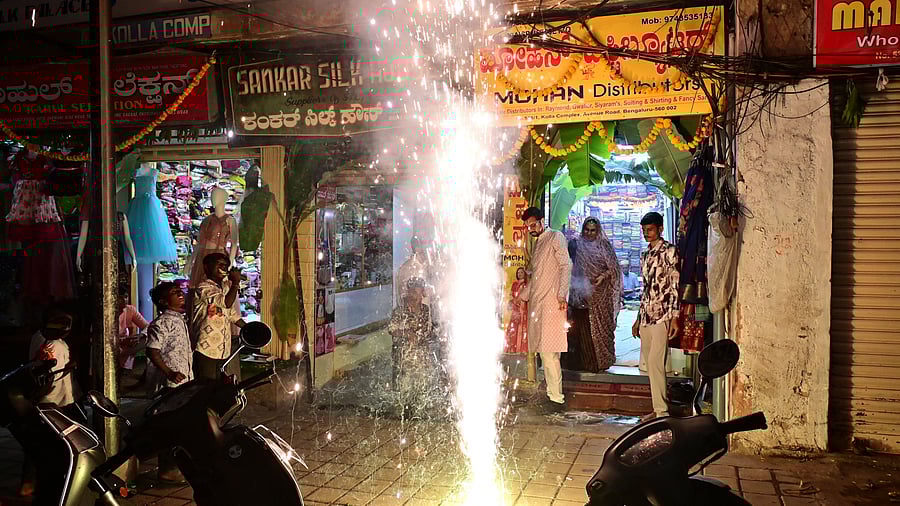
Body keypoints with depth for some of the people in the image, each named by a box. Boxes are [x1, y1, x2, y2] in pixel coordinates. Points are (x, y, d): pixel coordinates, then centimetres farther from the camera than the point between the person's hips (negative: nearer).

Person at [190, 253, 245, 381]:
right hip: (206, 351, -7)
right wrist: (235, 283, -15)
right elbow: (226, 303, -26)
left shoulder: (225, 287, 15)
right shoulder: (203, 288, -12)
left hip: (224, 351, 8)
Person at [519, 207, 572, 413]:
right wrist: (523, 297, 26)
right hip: (536, 303, 8)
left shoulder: (556, 237, -2)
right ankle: (551, 394, 14)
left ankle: (557, 399, -10)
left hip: (551, 301, -8)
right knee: (542, 350, 8)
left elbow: (566, 265, -12)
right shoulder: (537, 243, 22)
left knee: (549, 351, -12)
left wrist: (562, 294, -22)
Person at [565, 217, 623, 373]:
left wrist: (603, 276, -15)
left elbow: (613, 268, 3)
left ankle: (600, 361, 8)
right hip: (581, 293, 1)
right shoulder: (576, 245, 7)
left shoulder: (604, 246, 3)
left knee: (599, 326, 0)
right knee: (582, 327, 0)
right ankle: (583, 361, 7)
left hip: (600, 295, -1)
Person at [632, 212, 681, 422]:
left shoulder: (669, 251, -5)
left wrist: (674, 317, -16)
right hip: (646, 315, 8)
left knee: (655, 362, -13)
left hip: (662, 315, -8)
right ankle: (658, 408, 15)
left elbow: (675, 286, -10)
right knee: (649, 363, 8)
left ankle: (662, 411, -7)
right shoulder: (645, 255, 18)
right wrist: (638, 318, 21)